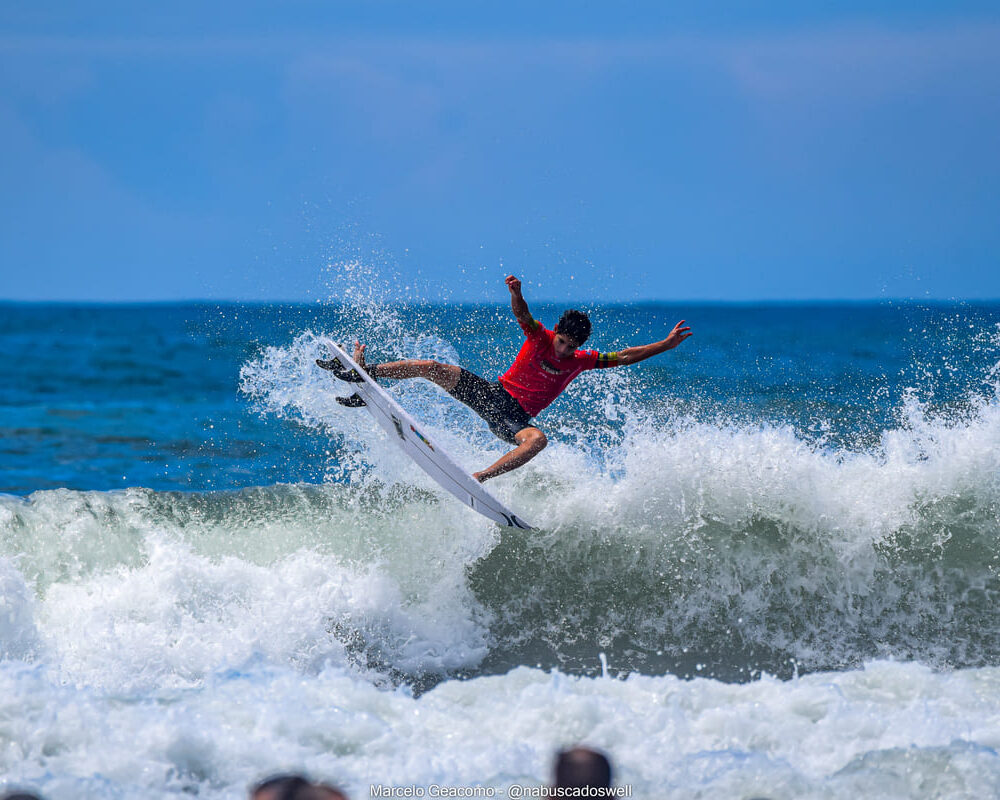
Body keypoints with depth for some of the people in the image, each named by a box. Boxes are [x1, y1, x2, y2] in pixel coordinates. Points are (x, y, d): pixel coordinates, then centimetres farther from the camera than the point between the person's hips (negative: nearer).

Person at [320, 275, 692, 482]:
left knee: (537, 439, -37)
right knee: (434, 368, -12)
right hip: (492, 393, 0)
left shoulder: (581, 360, 0)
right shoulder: (540, 337, -4)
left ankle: (480, 477, -45)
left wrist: (665, 345, -7)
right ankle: (362, 372, -3)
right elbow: (521, 313, -21)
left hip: (516, 417, 0)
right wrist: (516, 292, -44)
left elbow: (623, 357, 0)